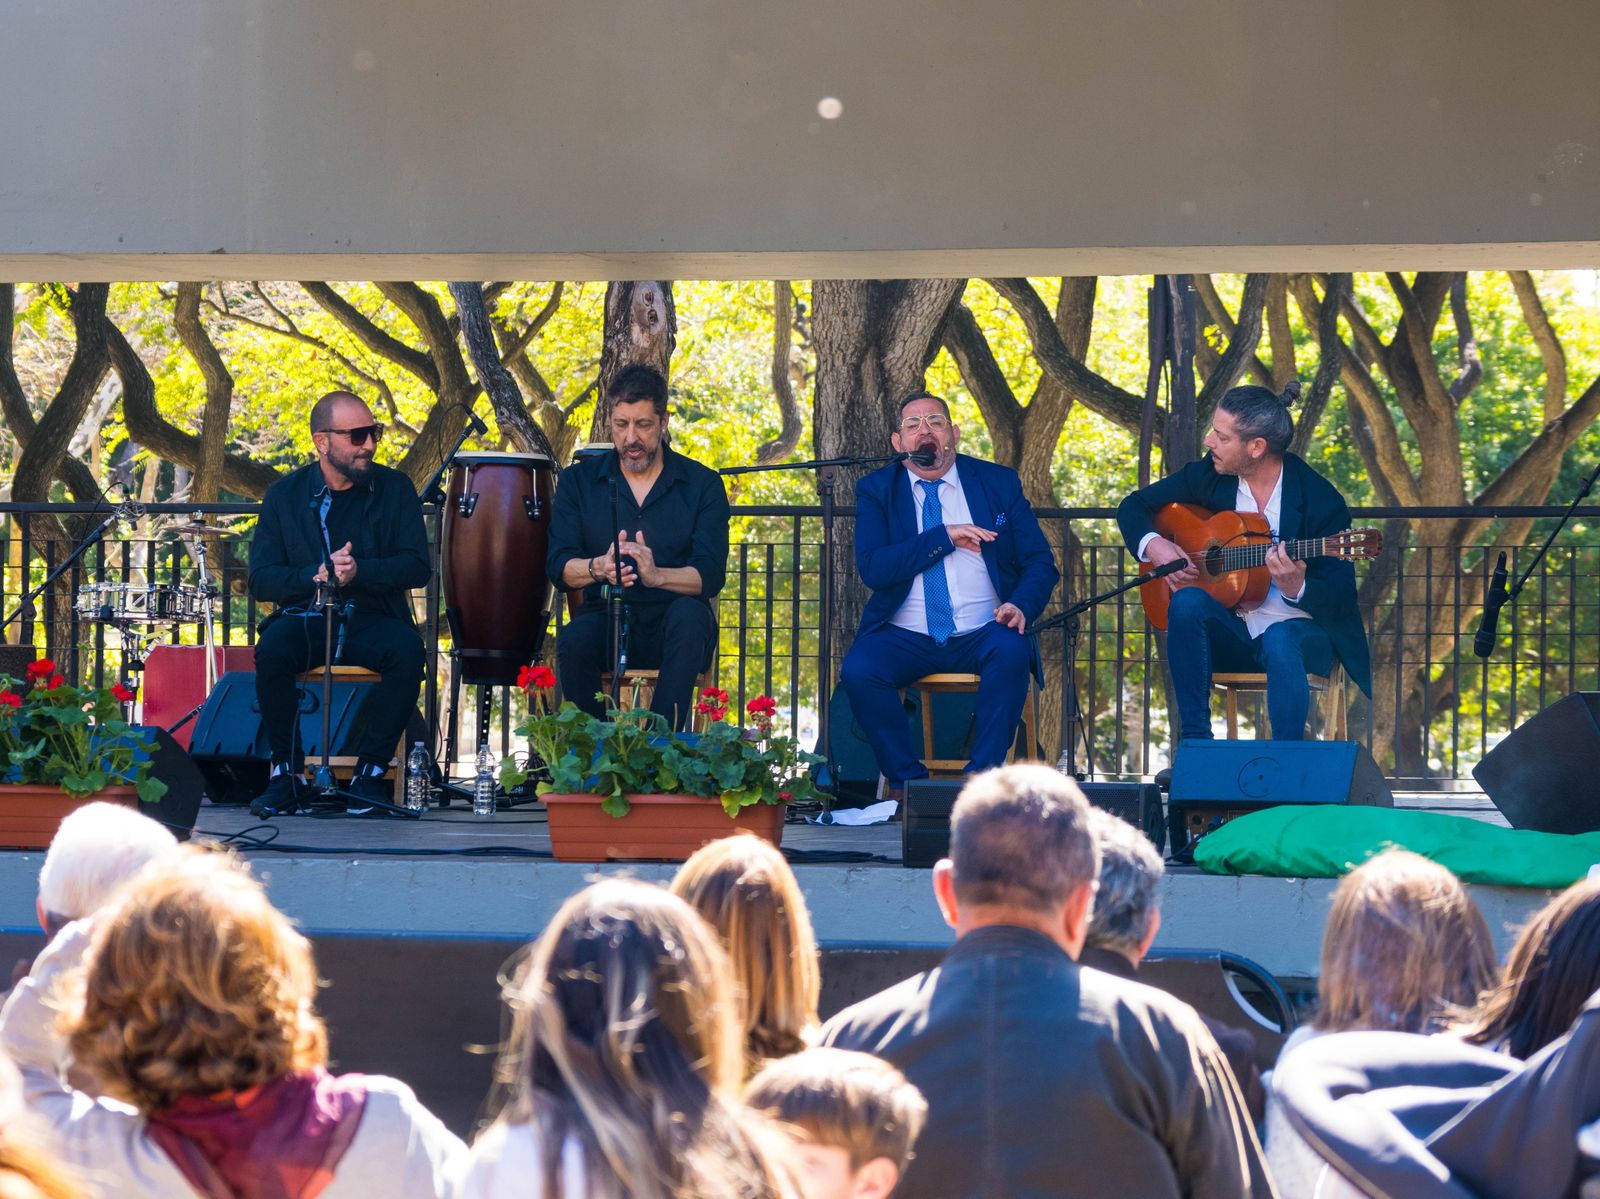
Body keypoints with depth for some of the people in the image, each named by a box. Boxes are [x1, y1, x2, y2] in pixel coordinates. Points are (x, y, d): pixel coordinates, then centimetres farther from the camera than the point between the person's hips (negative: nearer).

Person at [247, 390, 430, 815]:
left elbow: (417, 567, -4)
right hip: (305, 618, 0)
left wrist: (359, 571, -20)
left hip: (372, 620, 0)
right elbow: (261, 579, -1)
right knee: (272, 648, -32)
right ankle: (285, 774, -19)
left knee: (406, 650, -33)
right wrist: (316, 575, -19)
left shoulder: (395, 489, 5)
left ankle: (370, 772, -20)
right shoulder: (285, 495, 5)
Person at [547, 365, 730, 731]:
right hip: (606, 619, 1)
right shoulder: (579, 481, 9)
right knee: (574, 640, -32)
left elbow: (711, 574, -8)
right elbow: (559, 566, -1)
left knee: (688, 614, -34)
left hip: (673, 631, -1)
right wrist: (598, 568, -25)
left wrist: (656, 575, -28)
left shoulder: (702, 484, 4)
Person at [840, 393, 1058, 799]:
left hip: (982, 636, 0)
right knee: (858, 670, -30)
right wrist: (945, 537, -14)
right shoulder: (876, 490, 7)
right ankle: (908, 780, -12)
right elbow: (871, 568, -7)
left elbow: (1040, 563, 6)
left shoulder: (998, 483, 10)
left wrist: (1022, 606, -15)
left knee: (1012, 651, -33)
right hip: (906, 638, 0)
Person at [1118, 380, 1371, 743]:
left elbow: (1341, 600, -12)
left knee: (1280, 642, -38)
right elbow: (1134, 506, 12)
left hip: (1295, 629, -4)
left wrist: (1296, 588, -35)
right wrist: (1152, 544, -10)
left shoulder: (1320, 500, -12)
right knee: (1188, 601, -28)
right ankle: (1195, 743, -26)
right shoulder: (1208, 475, 1)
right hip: (1228, 632, 4)